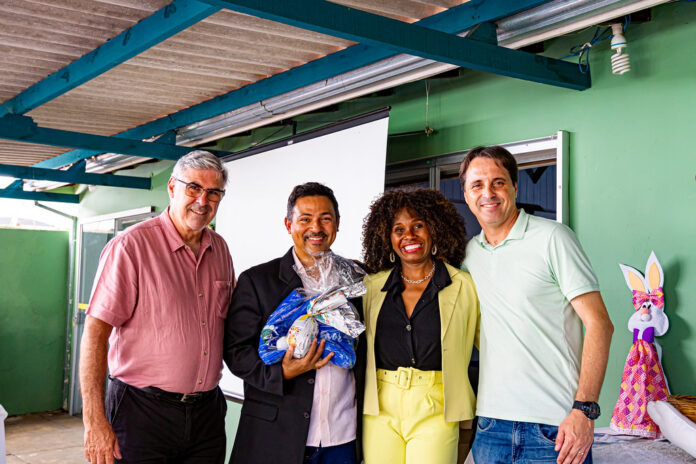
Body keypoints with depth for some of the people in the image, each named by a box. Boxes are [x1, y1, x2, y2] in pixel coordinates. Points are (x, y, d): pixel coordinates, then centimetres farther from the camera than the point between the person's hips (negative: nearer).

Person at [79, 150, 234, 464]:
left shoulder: (219, 249, 9)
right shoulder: (131, 246, -10)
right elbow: (95, 332, -14)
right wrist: (94, 421, -18)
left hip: (207, 411, 6)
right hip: (143, 411, -5)